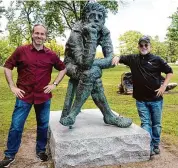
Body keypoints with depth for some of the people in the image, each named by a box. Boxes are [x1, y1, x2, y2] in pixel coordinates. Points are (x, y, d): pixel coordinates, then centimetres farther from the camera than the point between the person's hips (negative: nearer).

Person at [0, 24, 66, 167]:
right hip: (24, 96, -1)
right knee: (16, 126, 4)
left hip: (44, 97, 2)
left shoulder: (51, 55, -1)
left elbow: (63, 69, 12)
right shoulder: (21, 50, -4)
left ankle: (41, 150, 34)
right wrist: (12, 86, -3)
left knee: (43, 126, 13)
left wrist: (55, 84, 2)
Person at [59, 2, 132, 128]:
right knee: (92, 73, -31)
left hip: (84, 69, 7)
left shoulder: (104, 32, -14)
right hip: (72, 64, -7)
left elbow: (110, 59, -19)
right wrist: (91, 36, -48)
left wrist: (92, 63, -29)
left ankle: (69, 114, 9)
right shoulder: (77, 32, -30)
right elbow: (84, 62, -43)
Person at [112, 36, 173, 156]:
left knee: (156, 123, 12)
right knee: (146, 123, 4)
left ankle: (156, 145, 29)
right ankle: (149, 147, 11)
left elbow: (169, 72, 3)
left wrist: (164, 86, -7)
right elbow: (121, 58, 5)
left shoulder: (157, 59, -4)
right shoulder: (133, 59, 1)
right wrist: (117, 57, -19)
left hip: (156, 99, 0)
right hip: (141, 100, 1)